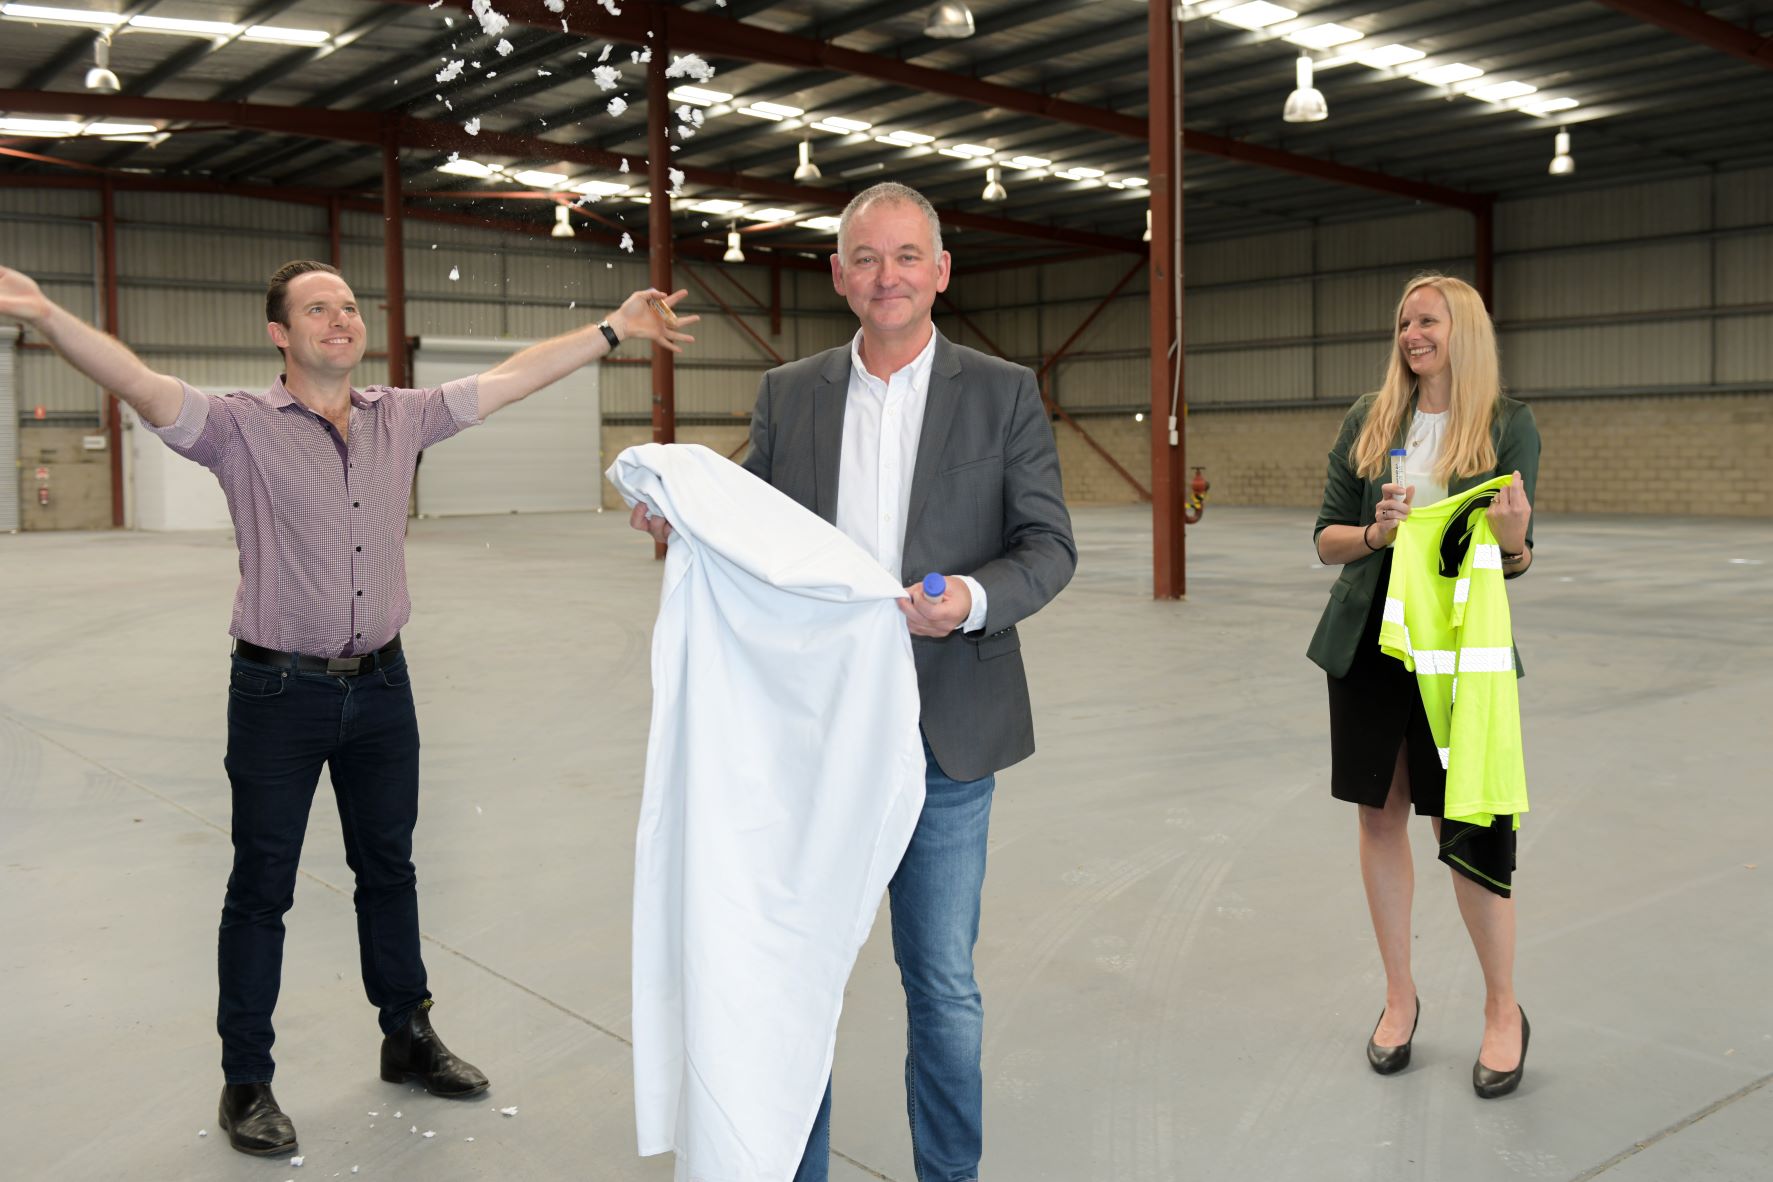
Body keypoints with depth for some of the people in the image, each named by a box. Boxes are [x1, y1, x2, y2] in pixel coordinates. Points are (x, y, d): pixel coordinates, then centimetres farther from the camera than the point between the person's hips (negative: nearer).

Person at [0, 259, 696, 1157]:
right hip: (279, 690, -4)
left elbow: (510, 378, 6)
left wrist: (613, 331, 5)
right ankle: (245, 1083, 21)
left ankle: (408, 1037, 35)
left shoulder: (402, 418, 4)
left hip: (380, 684, 4)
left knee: (388, 870, 18)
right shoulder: (241, 427, -10)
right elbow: (141, 385, -26)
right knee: (261, 889, 7)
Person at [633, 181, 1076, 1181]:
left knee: (943, 982, 10)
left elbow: (1050, 544, -2)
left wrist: (976, 598, -22)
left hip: (942, 734, -2)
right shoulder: (787, 396, 7)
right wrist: (684, 528, -11)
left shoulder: (1002, 394, 1)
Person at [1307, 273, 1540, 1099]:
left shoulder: (1509, 427, -2)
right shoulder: (1368, 421, 4)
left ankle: (1504, 1009, 19)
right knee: (1381, 816, 9)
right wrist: (1375, 533, -16)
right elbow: (1326, 539, 4)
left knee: (1465, 828, -1)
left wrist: (1513, 539, -25)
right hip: (1370, 642, 3)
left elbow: (1515, 563, -2)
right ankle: (1399, 995, 25)